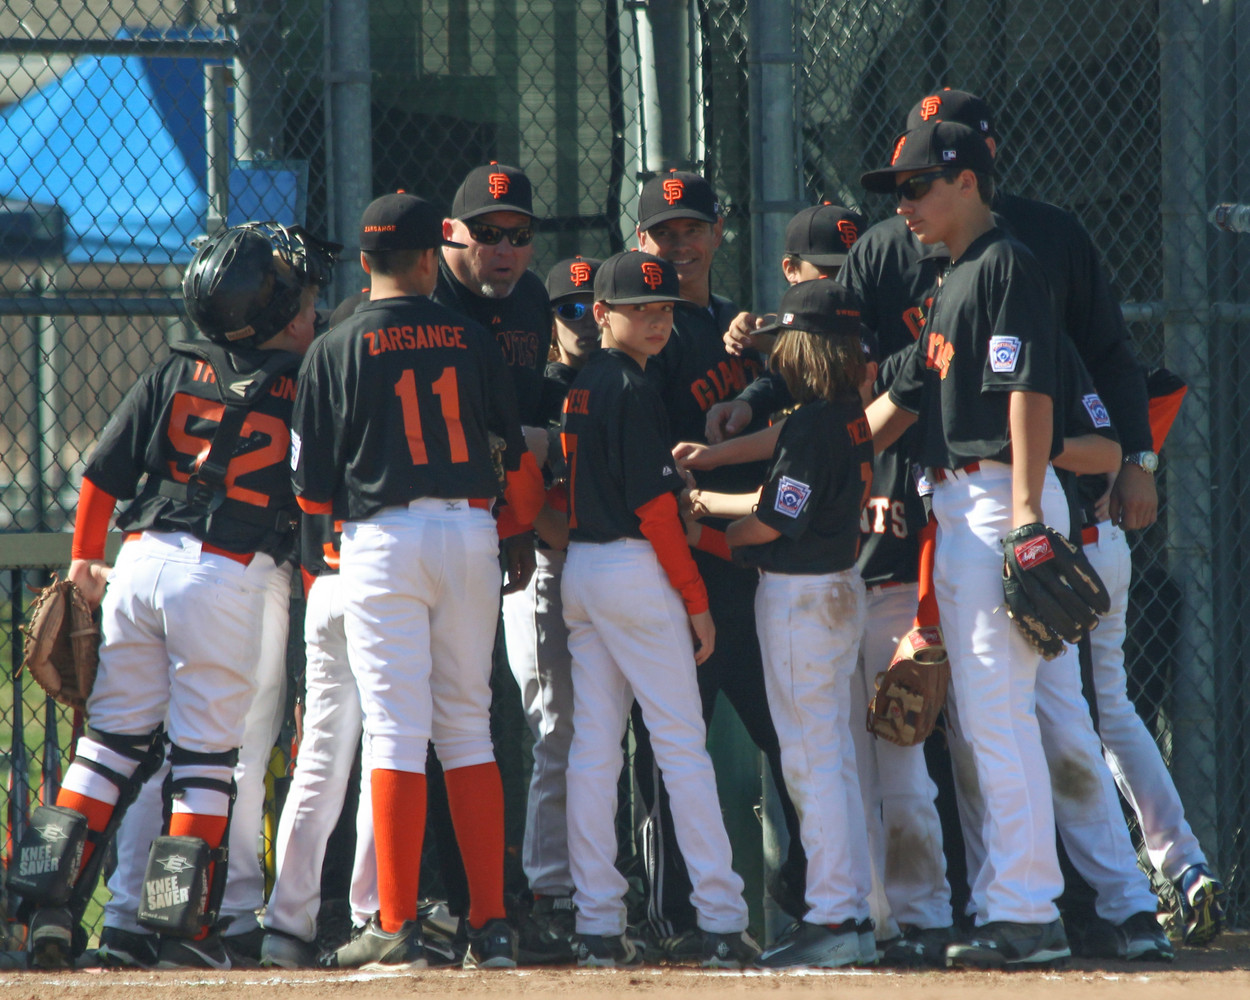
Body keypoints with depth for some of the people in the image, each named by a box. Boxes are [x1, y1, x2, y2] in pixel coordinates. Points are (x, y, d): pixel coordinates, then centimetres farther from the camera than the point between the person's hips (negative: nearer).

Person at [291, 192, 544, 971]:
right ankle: (492, 925, 7)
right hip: (471, 534, 3)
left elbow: (312, 491, 0)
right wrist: (526, 531, 28)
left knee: (395, 729, -3)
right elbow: (520, 456, 11)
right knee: (468, 724, 10)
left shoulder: (336, 351, -1)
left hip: (384, 536, -3)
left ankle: (397, 927, -7)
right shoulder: (471, 340, 6)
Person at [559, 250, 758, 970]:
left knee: (593, 746, 6)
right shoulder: (633, 390, -12)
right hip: (635, 569, -8)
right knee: (683, 742, -5)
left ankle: (598, 925, 4)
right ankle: (721, 923, -7)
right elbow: (654, 506, -15)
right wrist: (696, 599, -11)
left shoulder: (578, 388, 12)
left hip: (579, 568, 8)